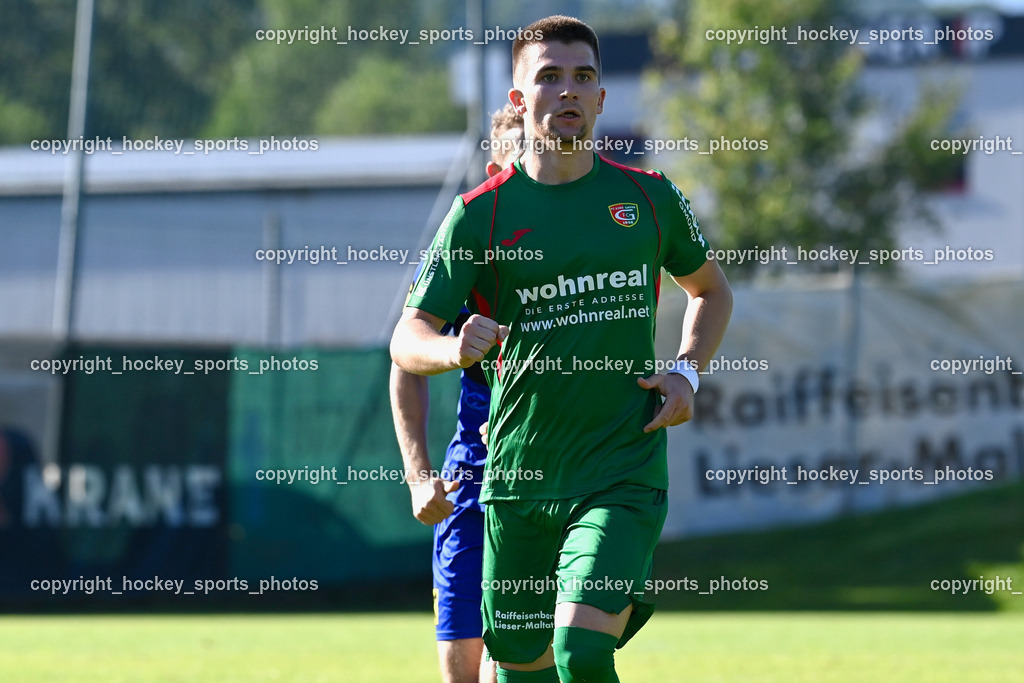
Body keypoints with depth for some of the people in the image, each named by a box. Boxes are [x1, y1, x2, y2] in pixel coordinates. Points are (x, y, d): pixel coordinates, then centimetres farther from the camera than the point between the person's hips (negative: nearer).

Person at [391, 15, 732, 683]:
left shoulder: (650, 198, 4)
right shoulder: (479, 214, -1)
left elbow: (712, 289, 23)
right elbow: (407, 340, -2)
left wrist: (687, 372, 5)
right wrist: (455, 348, -25)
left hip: (623, 476, -1)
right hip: (518, 478, 1)